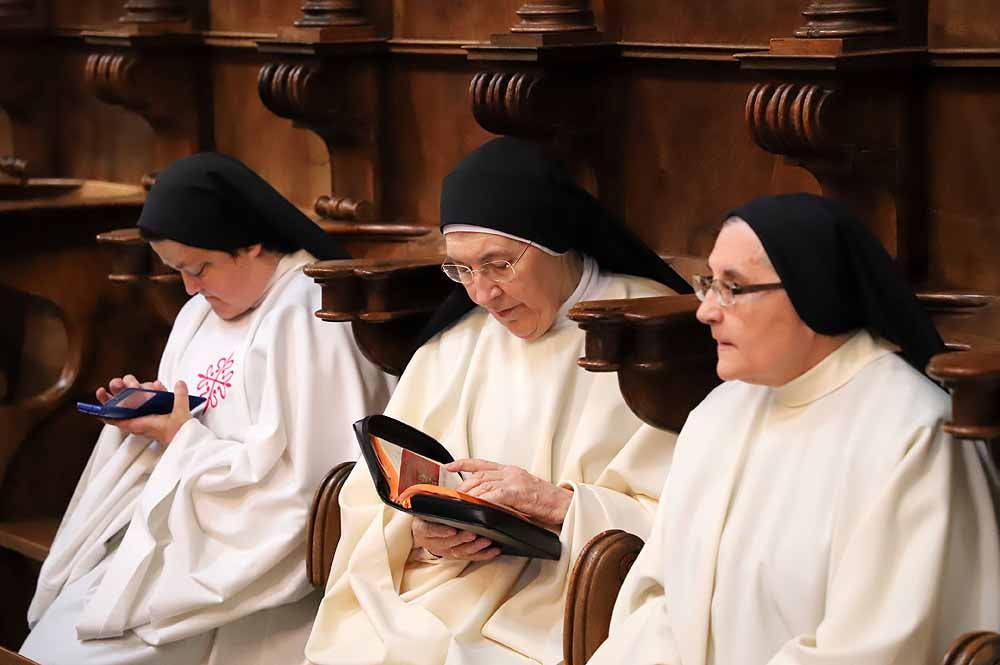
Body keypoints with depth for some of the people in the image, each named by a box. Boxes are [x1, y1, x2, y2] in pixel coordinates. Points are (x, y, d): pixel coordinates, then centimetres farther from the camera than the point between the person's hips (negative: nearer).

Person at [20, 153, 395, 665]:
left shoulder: (306, 321, -16)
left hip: (244, 550, -9)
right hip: (180, 526, 9)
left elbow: (297, 483, -21)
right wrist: (147, 412, 0)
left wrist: (180, 437, -15)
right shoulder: (203, 313, 12)